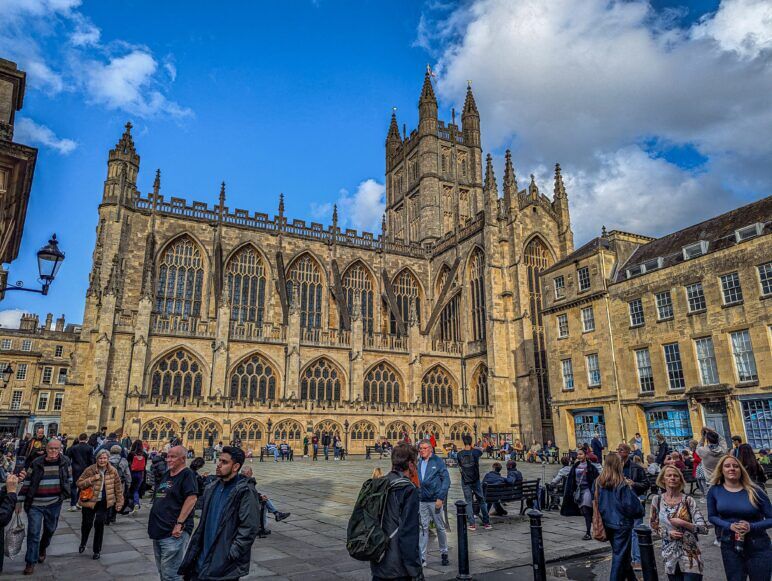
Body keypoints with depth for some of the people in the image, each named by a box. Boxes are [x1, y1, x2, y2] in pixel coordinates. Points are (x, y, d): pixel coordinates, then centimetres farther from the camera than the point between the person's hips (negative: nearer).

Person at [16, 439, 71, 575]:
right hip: (35, 504, -2)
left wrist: (65, 495, 5)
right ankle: (31, 562, 10)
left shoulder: (65, 462, -4)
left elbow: (69, 479, 8)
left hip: (54, 504, 2)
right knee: (33, 533, -2)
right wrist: (19, 501, -1)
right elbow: (27, 483, -1)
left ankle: (42, 549, 46)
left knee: (50, 530, 18)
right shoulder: (36, 463, -8)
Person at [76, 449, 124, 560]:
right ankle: (83, 543, 44)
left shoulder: (113, 471, -4)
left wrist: (119, 502, 4)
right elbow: (79, 483, -9)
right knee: (86, 524, 11)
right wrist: (92, 479, -23)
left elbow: (118, 487, 4)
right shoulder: (90, 470, -9)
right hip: (89, 501, 0)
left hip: (104, 503, 0)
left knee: (99, 524, -4)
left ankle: (97, 551, 14)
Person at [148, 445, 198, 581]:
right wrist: (154, 523, 19)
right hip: (159, 530, 9)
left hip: (173, 533, -9)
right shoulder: (166, 474, 14)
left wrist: (179, 523, -25)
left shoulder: (187, 474, -13)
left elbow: (192, 498, -22)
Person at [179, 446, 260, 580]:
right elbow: (203, 523, 16)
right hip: (203, 560, 7)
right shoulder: (212, 489, 9)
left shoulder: (245, 491, -15)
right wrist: (194, 550, 12)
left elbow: (249, 529, -19)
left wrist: (231, 555, -21)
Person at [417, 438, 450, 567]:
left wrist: (440, 498, -15)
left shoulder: (438, 461, -7)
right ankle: (422, 557, 13)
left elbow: (446, 480, -9)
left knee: (440, 527, 11)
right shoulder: (418, 463, 5)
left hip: (435, 500, -3)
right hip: (421, 501, 3)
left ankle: (444, 553, 28)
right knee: (423, 528, 6)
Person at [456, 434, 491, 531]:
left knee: (468, 502, 8)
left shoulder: (459, 454, -7)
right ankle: (486, 523, 14)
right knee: (481, 501, 11)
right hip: (475, 480, 0)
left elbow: (460, 466, 5)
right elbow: (481, 451, 12)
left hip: (465, 481, 0)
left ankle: (472, 524, 6)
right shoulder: (475, 452, -10)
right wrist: (473, 448, 25)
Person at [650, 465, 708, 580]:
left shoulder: (688, 500, -7)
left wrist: (682, 523, -18)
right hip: (670, 555, 2)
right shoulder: (657, 500, -2)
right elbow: (654, 525, 7)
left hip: (690, 553, -2)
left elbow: (704, 528, -8)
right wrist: (668, 533, -9)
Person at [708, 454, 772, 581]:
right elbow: (712, 516, 4)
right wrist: (729, 526, -15)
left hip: (758, 547, -1)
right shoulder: (714, 491, -3)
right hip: (729, 547, 1)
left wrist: (751, 527, -21)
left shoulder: (754, 491, -8)